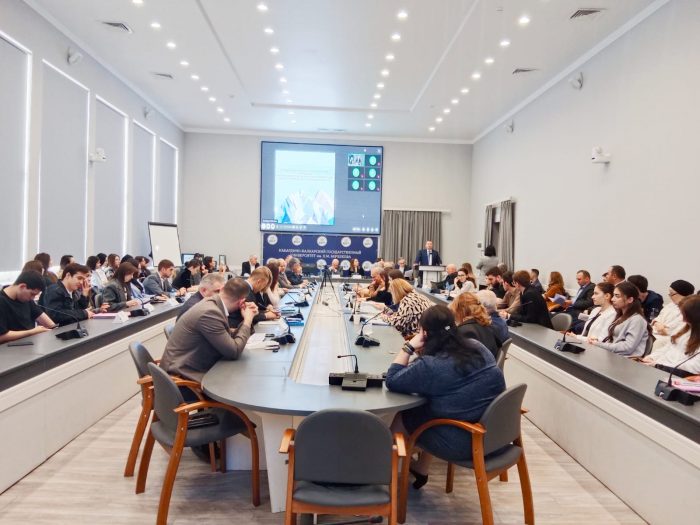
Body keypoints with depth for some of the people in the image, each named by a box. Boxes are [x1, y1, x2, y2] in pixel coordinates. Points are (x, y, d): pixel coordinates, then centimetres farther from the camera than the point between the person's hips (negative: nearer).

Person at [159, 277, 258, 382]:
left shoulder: (213, 303, 1)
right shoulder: (210, 312, -25)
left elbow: (229, 340, 8)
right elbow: (234, 351, -22)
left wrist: (246, 320, 1)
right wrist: (248, 321, -12)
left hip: (194, 366, 8)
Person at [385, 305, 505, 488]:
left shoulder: (429, 366, -22)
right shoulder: (477, 347, 0)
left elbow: (391, 381, -11)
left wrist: (409, 347, -10)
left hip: (463, 443, -7)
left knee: (401, 417, 14)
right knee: (418, 410, 24)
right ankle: (420, 470, 36)